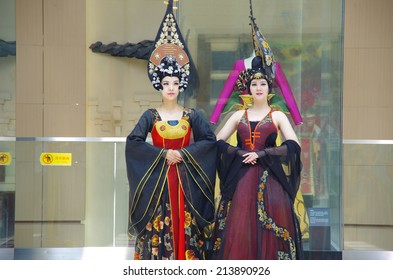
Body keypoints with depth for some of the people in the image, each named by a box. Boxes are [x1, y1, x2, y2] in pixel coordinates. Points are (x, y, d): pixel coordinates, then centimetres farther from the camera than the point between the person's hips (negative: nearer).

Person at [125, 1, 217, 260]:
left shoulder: (192, 115, 6)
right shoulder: (150, 115, 3)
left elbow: (210, 140, -1)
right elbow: (133, 142, -8)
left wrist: (184, 153, -11)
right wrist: (163, 154, -13)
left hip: (185, 179, 1)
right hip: (157, 179, -1)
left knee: (185, 228, 1)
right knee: (158, 228, -2)